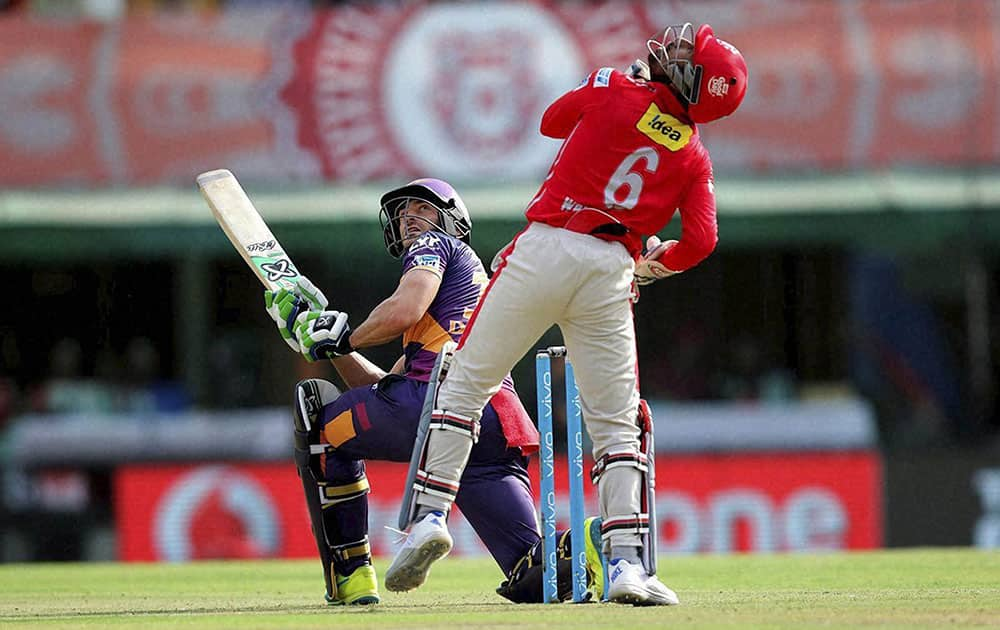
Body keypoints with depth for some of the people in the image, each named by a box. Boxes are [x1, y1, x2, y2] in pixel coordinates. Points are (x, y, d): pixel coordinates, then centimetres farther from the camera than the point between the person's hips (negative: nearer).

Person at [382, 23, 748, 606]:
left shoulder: (613, 90, 4)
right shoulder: (694, 157, 9)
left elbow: (552, 121, 23)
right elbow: (701, 240, 1)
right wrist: (658, 263, 23)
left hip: (545, 250, -1)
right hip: (611, 271, 2)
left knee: (468, 382, 11)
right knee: (616, 421, 9)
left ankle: (430, 514, 0)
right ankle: (627, 563, -3)